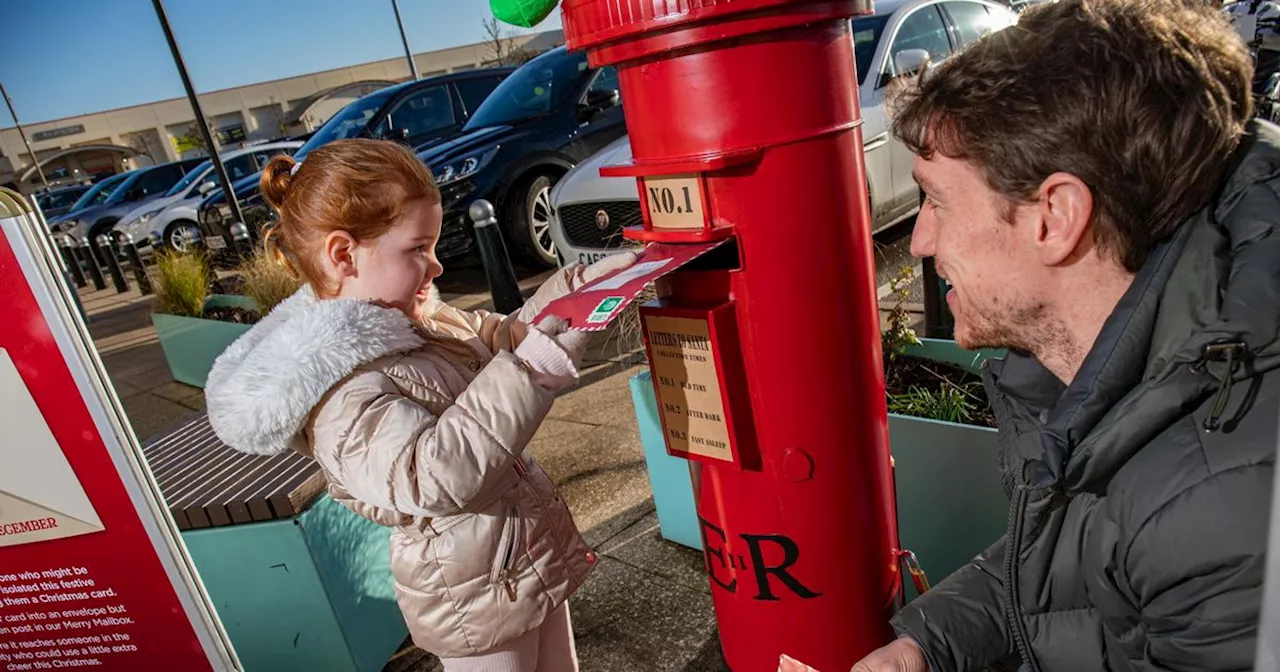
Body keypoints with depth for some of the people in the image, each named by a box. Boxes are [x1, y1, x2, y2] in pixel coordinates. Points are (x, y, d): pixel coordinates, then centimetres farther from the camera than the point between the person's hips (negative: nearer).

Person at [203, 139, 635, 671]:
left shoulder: (420, 322, -1)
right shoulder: (339, 393, -27)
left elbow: (504, 336, 12)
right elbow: (434, 475, -42)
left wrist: (577, 283, -1)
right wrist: (533, 363, -41)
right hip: (479, 598, -8)